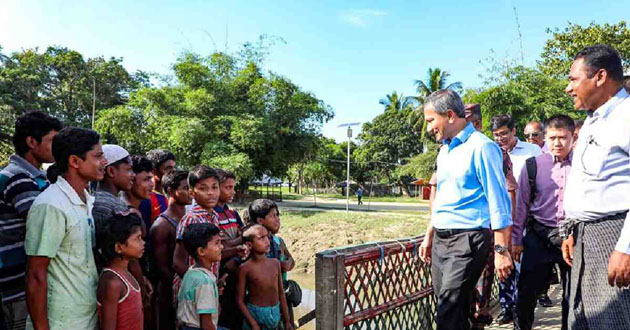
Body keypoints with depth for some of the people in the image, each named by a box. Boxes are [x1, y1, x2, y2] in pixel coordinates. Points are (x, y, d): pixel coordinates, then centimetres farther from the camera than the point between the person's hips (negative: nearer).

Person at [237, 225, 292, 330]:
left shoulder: (275, 263, 3)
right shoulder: (245, 268, -10)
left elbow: (281, 293, 9)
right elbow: (240, 300, -7)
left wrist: (287, 321, 11)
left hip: (276, 313, 4)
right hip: (256, 314, -4)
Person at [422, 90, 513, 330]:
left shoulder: (482, 147, -9)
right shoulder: (445, 149, 15)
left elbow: (498, 201, -12)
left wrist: (501, 250, -15)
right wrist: (429, 236, 21)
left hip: (467, 240, -8)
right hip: (441, 239, 8)